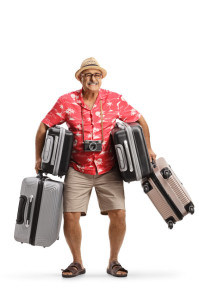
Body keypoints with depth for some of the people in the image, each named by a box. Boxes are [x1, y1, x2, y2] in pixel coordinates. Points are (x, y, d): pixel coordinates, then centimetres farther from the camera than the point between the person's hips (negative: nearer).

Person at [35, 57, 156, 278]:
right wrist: (39, 158, 3)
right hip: (77, 170, 0)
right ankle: (77, 263, 18)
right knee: (70, 216, -6)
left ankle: (113, 262, 15)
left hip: (108, 170, 1)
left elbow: (139, 120, 10)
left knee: (118, 215, -8)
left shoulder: (114, 100, -3)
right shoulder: (66, 102, -5)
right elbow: (44, 127, 4)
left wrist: (147, 148, 7)